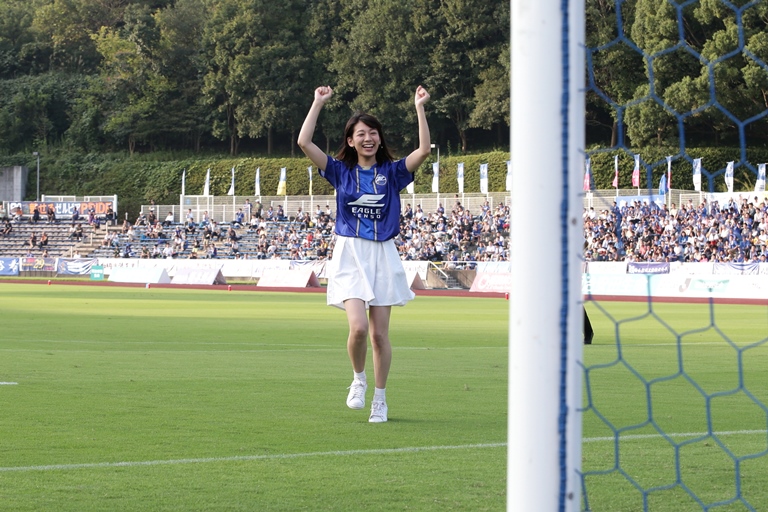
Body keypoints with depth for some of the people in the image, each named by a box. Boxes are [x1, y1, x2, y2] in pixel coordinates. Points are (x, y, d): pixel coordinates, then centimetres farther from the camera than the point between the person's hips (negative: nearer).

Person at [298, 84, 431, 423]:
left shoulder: (392, 172, 6)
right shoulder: (341, 172, 6)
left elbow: (424, 150, -9)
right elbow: (304, 142, -3)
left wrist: (419, 108, -10)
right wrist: (318, 103, -2)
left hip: (383, 256, 1)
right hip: (349, 255, -1)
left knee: (379, 334, 2)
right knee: (358, 327, -18)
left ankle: (380, 399, 15)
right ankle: (359, 379, 9)